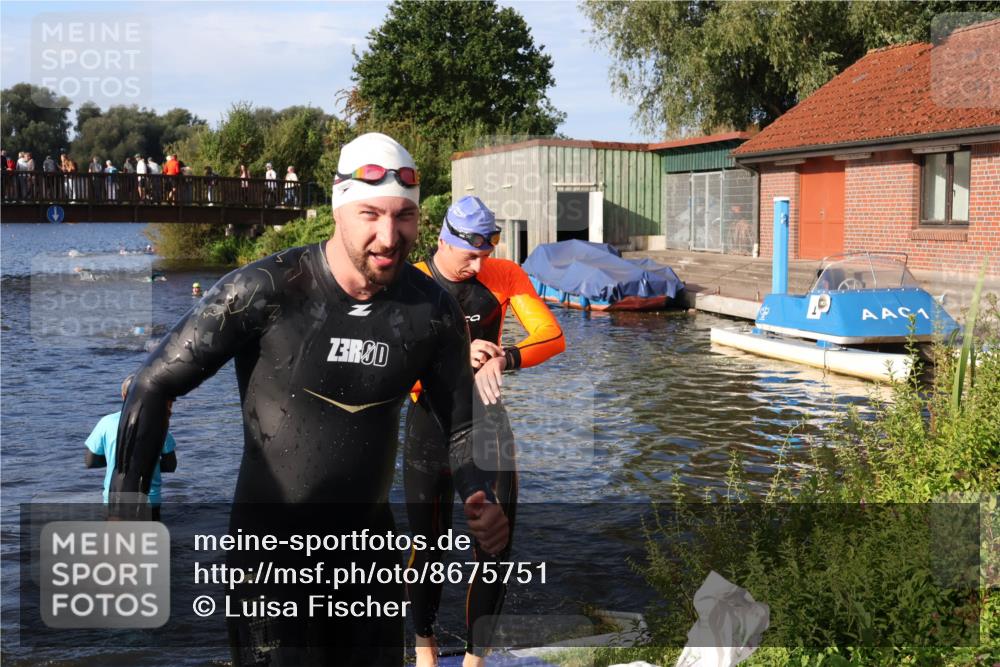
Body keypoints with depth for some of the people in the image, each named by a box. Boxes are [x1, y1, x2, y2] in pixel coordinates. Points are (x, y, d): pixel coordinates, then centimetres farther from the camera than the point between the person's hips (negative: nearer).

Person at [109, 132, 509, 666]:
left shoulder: (433, 312, -6)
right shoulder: (265, 291, -18)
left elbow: (462, 425, 5)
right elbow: (155, 385, -11)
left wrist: (481, 499, -15)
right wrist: (125, 510, -18)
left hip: (370, 544, 5)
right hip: (270, 543, -4)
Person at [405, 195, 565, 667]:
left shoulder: (505, 276, -3)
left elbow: (552, 336, -11)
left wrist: (504, 359, -30)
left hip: (487, 420, 2)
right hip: (430, 425, -2)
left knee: (496, 548, -1)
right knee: (429, 545, 9)